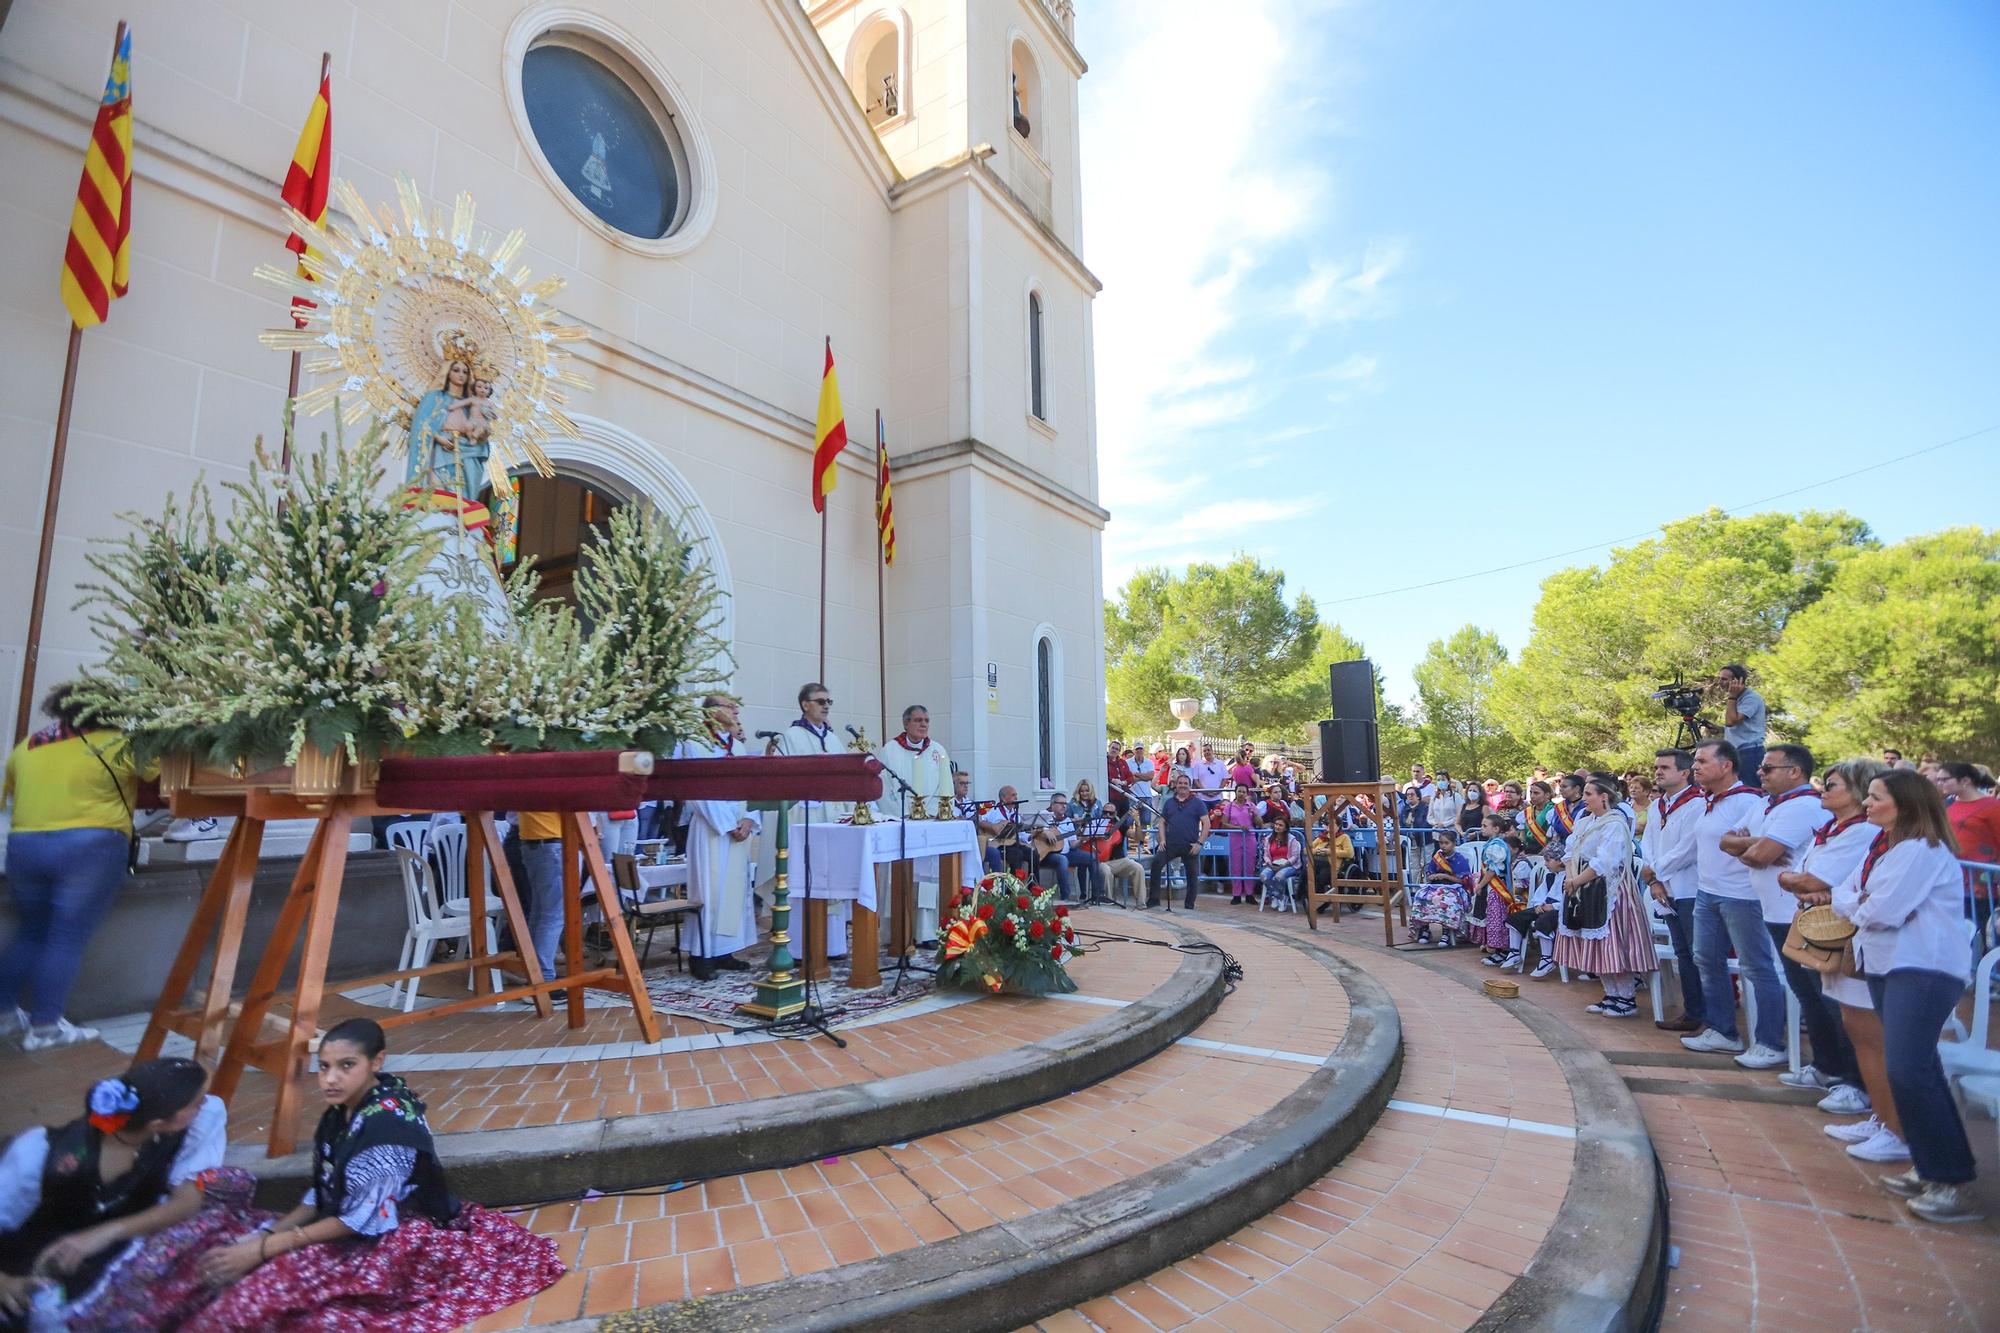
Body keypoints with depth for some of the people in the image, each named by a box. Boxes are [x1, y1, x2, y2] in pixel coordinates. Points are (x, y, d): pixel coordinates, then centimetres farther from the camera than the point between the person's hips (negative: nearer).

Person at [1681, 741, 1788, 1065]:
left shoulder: (1748, 801, -15)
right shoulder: (1708, 803, 11)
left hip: (1740, 896, -9)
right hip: (1706, 893, 9)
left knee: (1757, 968, 1)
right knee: (1708, 961, 15)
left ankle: (1770, 1045, 10)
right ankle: (1721, 1031, 27)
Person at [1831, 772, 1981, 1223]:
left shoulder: (1924, 849, -14)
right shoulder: (1881, 847, 15)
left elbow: (1883, 911, -18)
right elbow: (1842, 897, 15)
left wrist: (1858, 909, 0)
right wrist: (1864, 906, -4)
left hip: (1924, 969, -9)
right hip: (1885, 965, 9)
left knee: (1908, 1071, -15)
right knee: (1918, 1070, 14)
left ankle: (1954, 1183, -7)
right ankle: (1930, 1168, 22)